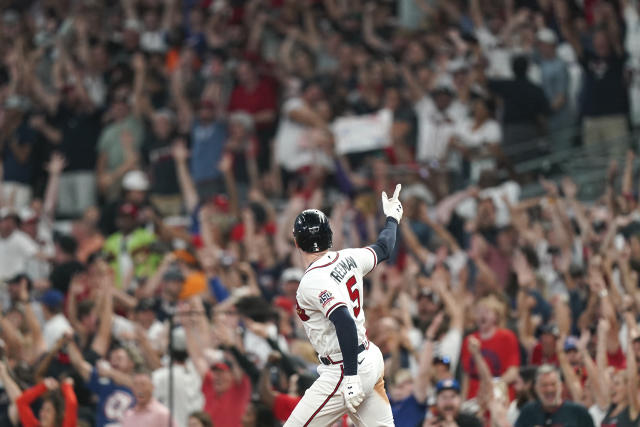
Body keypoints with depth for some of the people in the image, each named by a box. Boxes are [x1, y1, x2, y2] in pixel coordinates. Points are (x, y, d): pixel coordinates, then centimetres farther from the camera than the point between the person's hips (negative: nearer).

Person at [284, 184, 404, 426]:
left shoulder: (313, 281, -20)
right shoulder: (347, 259, 3)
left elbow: (345, 323, -31)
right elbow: (383, 249, 24)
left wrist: (351, 377, -32)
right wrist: (392, 219, 45)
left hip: (346, 370, -9)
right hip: (371, 359, 9)